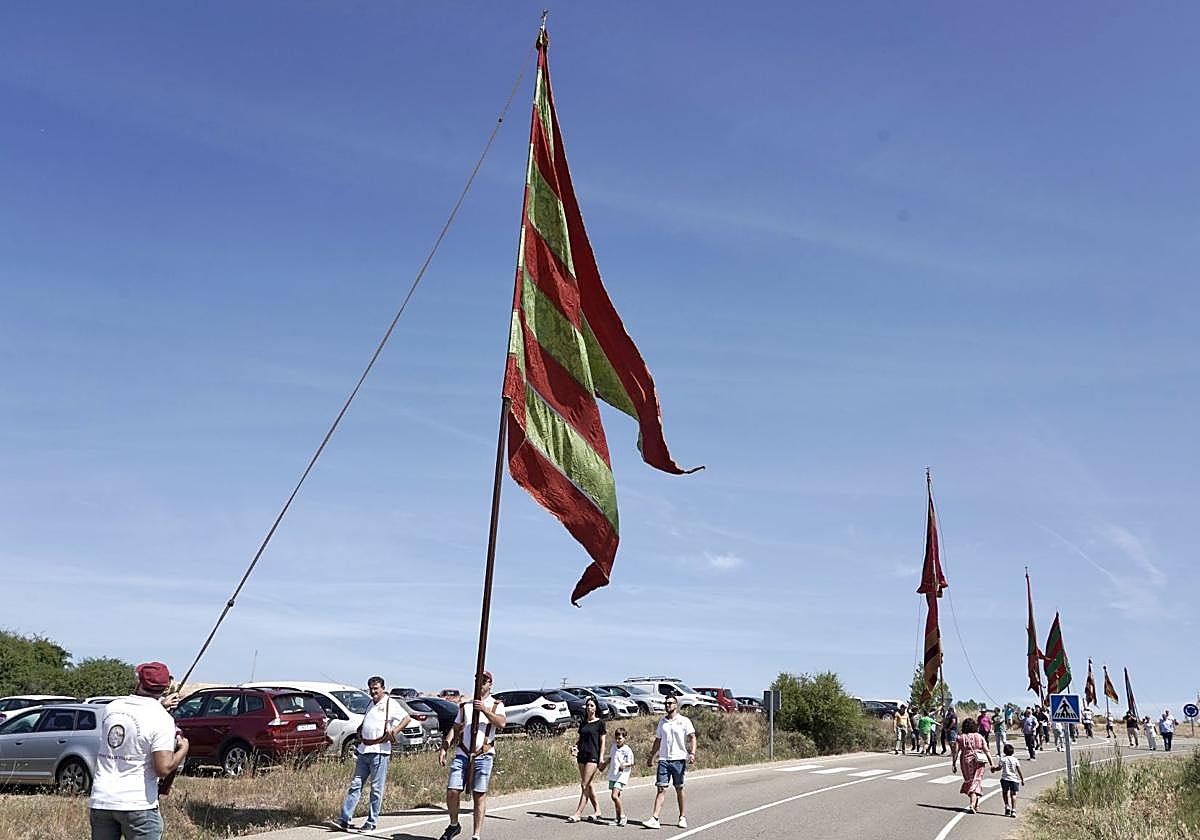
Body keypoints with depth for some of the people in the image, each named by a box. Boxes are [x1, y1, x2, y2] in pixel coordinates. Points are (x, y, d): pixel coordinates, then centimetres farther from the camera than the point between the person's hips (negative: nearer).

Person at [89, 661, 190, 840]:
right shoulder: (161, 718, -12)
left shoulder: (111, 708, 5)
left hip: (100, 800, 5)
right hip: (137, 805, -5)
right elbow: (163, 769, -18)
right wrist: (183, 748, 1)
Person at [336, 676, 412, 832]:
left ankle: (371, 822, 6)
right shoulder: (371, 704, 20)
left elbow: (407, 718, -10)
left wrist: (395, 730, -22)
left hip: (379, 751, -7)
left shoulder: (390, 704, -3)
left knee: (376, 789, 0)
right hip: (363, 750, 7)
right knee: (355, 785, 4)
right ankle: (344, 819, 4)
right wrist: (359, 733, 16)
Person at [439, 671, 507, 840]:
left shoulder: (496, 705, 9)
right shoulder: (465, 706, 19)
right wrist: (444, 748, 5)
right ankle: (454, 825, 19)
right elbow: (455, 730, 18)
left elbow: (501, 723, -10)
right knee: (452, 791, -5)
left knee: (480, 795, -3)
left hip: (483, 756, -3)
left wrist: (485, 710, -20)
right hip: (462, 754, 3)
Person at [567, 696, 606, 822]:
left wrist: (601, 757, -10)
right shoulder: (583, 723, 14)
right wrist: (575, 747, -1)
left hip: (593, 756, -7)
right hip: (582, 755, 7)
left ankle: (578, 813, -12)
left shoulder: (599, 723, -2)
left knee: (585, 785, -10)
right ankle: (597, 812, 17)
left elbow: (602, 742, -3)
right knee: (588, 785, 8)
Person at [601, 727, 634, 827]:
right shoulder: (614, 747, 9)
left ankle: (622, 815, -5)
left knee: (614, 795, -18)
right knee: (616, 796, 10)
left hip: (621, 776, -7)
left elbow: (630, 763, -10)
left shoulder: (627, 750, -11)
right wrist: (604, 765, 28)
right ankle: (618, 817, 20)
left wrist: (623, 765, -27)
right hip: (612, 775, 7)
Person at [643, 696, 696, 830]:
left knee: (679, 789, 6)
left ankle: (682, 817, 19)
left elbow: (692, 737, -6)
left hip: (679, 759, -3)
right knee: (661, 788, -5)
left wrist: (692, 753, -21)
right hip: (663, 759, 3)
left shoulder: (684, 721, 0)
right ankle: (655, 819, -10)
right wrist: (650, 757, 21)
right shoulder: (662, 722, 14)